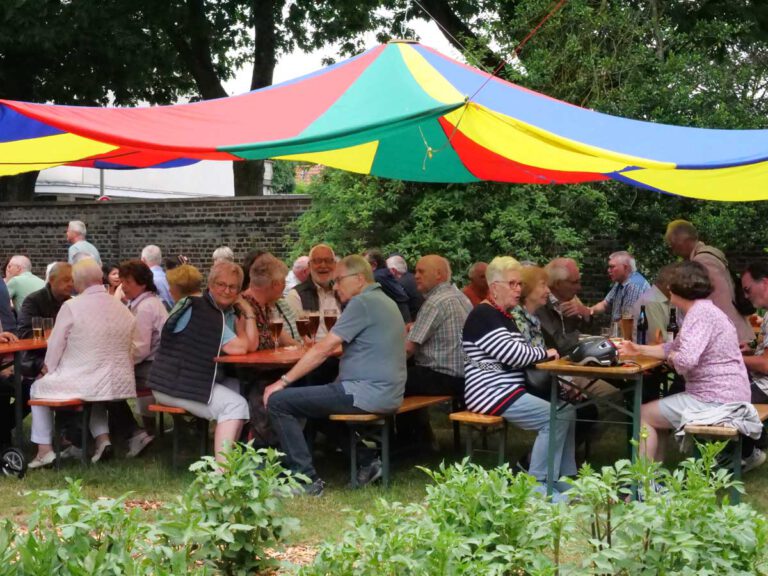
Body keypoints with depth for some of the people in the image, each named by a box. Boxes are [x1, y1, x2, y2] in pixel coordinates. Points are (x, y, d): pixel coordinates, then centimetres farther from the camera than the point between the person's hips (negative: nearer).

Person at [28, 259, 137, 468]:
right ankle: (102, 438, 21)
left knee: (39, 387, 24)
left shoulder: (71, 306, -11)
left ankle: (44, 450, 19)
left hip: (81, 384, -4)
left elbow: (55, 346, -3)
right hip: (119, 384, 5)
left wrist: (48, 369, 18)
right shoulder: (123, 309, 4)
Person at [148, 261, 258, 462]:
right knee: (235, 405, -23)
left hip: (206, 382, 9)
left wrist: (247, 312, 0)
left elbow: (251, 346, 0)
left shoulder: (231, 313, 13)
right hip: (175, 383, -9)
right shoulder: (196, 309, -13)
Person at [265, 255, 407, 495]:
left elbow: (323, 349, -15)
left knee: (278, 401, -9)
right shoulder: (383, 301, 18)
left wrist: (283, 381, -10)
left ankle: (306, 478, -6)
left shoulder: (362, 302, -12)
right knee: (312, 393, 30)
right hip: (386, 393, 10)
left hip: (367, 392, -10)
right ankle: (365, 462, 20)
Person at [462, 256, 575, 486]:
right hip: (492, 393, -10)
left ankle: (565, 478, 6)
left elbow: (516, 355, 12)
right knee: (555, 417, -17)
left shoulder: (503, 315, 18)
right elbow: (513, 355, -21)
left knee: (566, 410, 4)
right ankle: (537, 483, -10)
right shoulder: (484, 315, -13)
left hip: (508, 390, 10)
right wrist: (544, 352, -5)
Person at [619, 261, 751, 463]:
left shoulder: (700, 312, -19)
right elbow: (675, 347, 22)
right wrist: (639, 349, 21)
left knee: (644, 415, -1)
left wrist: (671, 358, -9)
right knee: (655, 414, 22)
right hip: (723, 397, 10)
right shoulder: (702, 310, 15)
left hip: (716, 401, -10)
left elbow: (685, 360, -30)